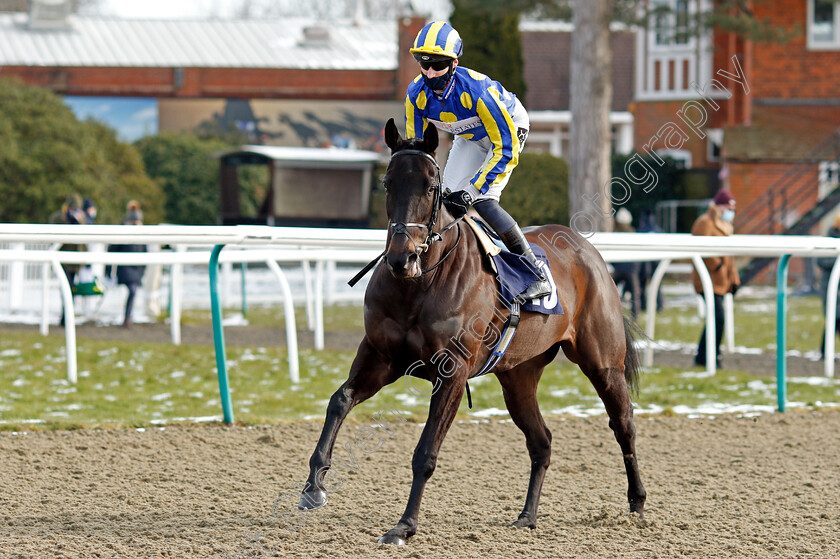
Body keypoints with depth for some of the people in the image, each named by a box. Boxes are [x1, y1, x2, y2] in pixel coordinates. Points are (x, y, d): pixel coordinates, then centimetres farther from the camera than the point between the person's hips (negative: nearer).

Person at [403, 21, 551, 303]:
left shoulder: (475, 89, -41)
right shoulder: (417, 93, -23)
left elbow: (506, 147, -35)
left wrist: (473, 189, -39)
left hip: (509, 129, -6)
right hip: (470, 138, 6)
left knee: (482, 202, -23)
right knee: (450, 199, -6)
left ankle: (539, 277, -18)